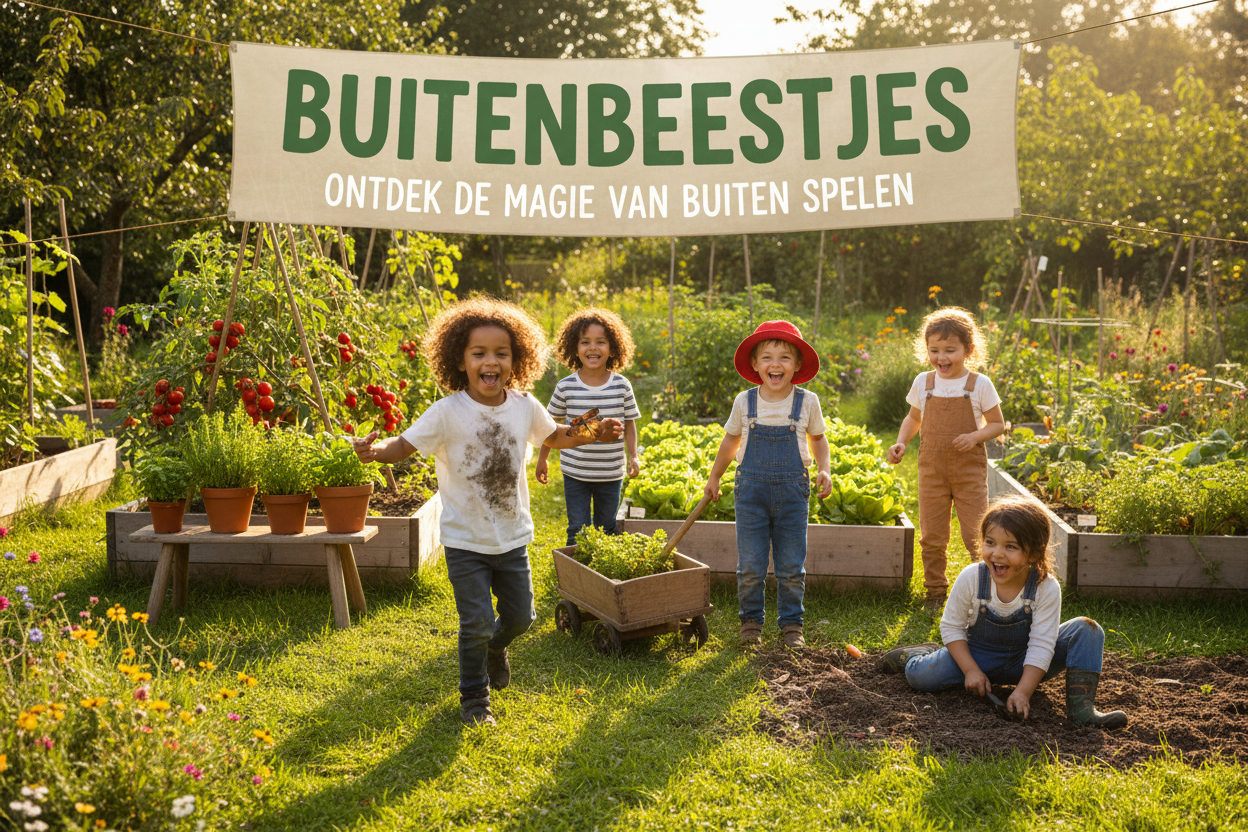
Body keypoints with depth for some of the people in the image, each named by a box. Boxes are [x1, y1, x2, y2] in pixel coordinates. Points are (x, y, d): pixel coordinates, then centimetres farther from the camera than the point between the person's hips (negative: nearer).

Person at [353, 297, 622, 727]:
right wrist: (375, 450, -41)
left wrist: (592, 434, 1)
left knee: (520, 616, 15)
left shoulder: (524, 406, -5)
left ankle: (496, 646, 51)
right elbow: (405, 445, -20)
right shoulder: (448, 413, -18)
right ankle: (473, 697, 21)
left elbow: (553, 435, 15)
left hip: (513, 536, 4)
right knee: (476, 622, -3)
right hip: (465, 541, -4)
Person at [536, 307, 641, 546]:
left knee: (606, 529, 14)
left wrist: (633, 456, -7)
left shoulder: (622, 386, -5)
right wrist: (542, 459, 10)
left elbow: (629, 424, 4)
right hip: (575, 473, -1)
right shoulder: (566, 387, -7)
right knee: (578, 531, 3)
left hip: (611, 474, 1)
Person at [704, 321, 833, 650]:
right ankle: (751, 620, 21)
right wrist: (714, 478, 19)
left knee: (791, 566, 5)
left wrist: (824, 469, -3)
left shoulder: (807, 402, -3)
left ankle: (791, 623, 20)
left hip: (792, 491, 0)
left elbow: (818, 438, 13)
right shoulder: (744, 402, -2)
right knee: (750, 565, 3)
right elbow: (731, 441, 14)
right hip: (752, 489, 0)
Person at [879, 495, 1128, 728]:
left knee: (1088, 630, -20)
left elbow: (1041, 645, -21)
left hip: (1025, 663, 0)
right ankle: (920, 654, 14)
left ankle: (1081, 706, -24)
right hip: (979, 654, 0)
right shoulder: (971, 578, -19)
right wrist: (971, 670, -17)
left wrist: (1023, 692, -30)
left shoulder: (1047, 588, -22)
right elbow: (951, 627, -7)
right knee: (921, 676, -24)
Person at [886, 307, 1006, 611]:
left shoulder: (980, 385, -5)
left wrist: (976, 436, -17)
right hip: (932, 469, 3)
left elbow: (998, 424, 2)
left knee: (976, 535, -4)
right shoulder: (923, 383, 3)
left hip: (969, 470, -3)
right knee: (931, 536, 7)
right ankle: (936, 591, 22)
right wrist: (901, 442, 1)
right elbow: (913, 418, 18)